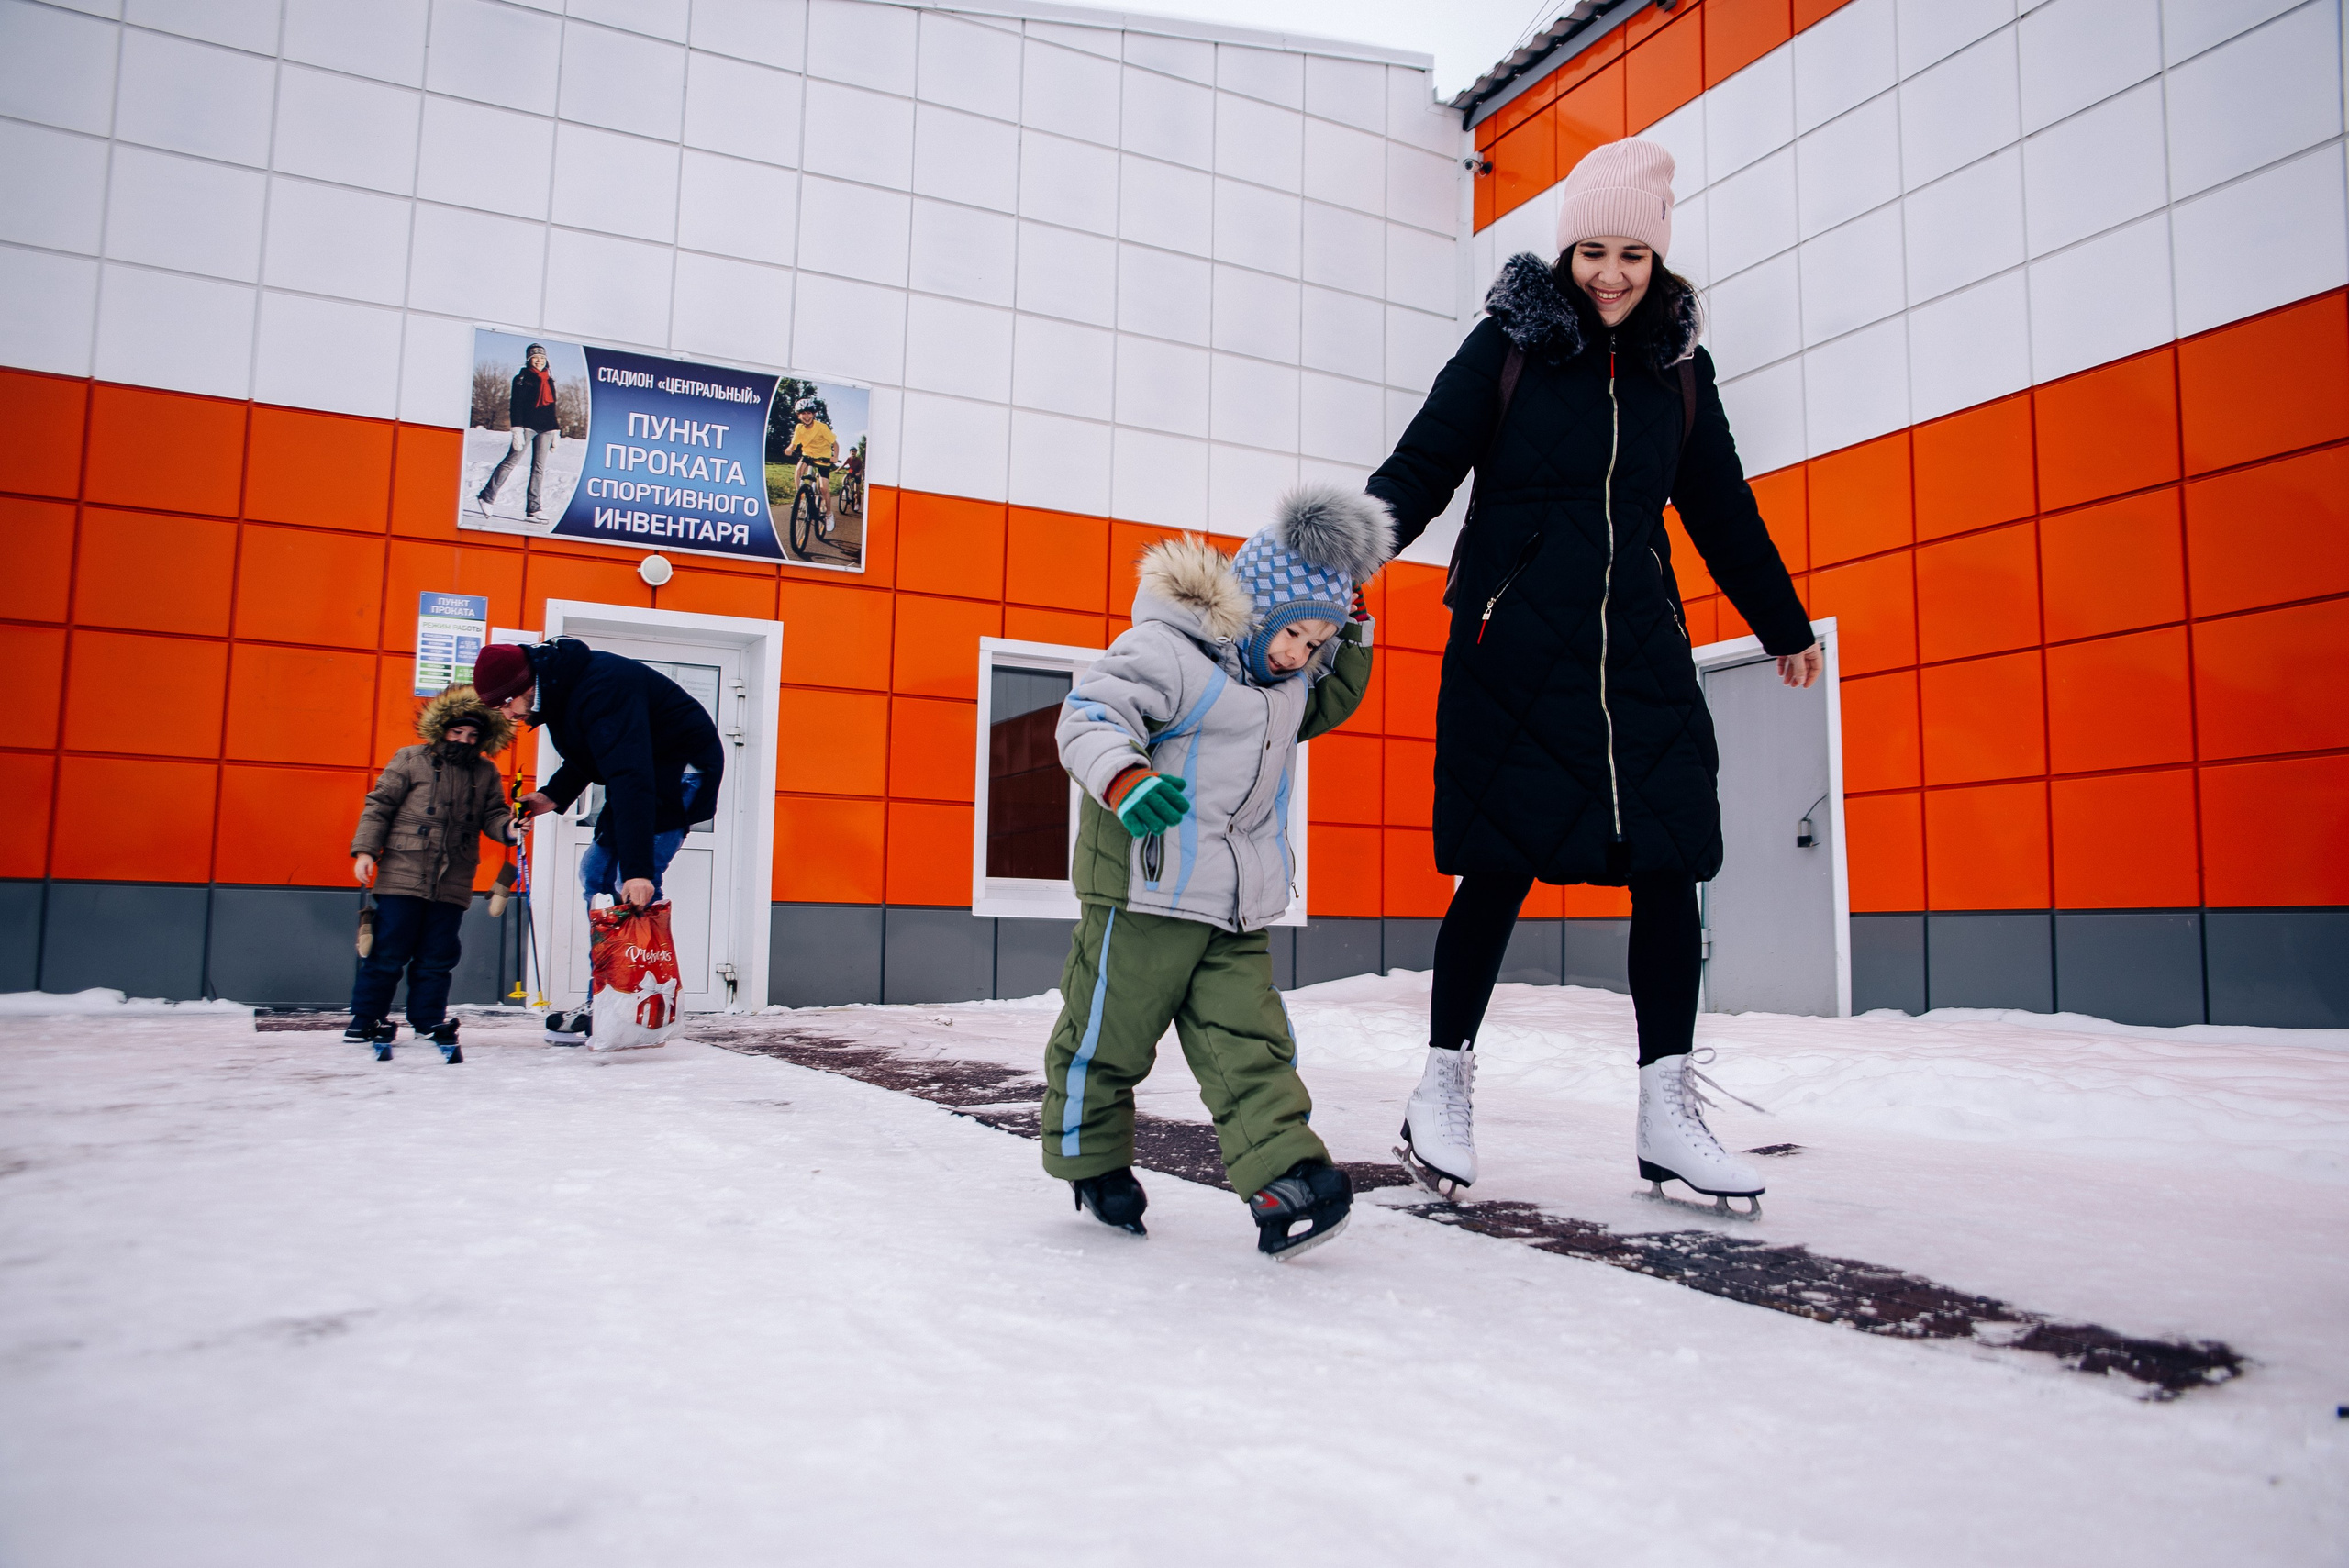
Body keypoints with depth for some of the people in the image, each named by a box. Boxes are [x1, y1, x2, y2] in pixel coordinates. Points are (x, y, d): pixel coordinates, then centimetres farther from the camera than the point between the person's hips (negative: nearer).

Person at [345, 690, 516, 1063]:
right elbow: (379, 805, 2)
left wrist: (507, 828, -13)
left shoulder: (486, 773, 12)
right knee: (388, 951, 0)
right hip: (403, 875, -3)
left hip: (453, 883, 3)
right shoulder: (410, 760, 4)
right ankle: (366, 1018, 11)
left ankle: (429, 1020, 16)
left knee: (438, 956, 7)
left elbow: (492, 814, 10)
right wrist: (365, 850, -6)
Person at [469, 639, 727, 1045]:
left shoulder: (601, 688, -31)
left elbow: (630, 777, -39)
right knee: (596, 874, 10)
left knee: (633, 888, -18)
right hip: (644, 773, 11)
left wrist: (637, 868, -44)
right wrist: (553, 795, 5)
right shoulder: (560, 686, 0)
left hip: (683, 771, -11)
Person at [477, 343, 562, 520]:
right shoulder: (522, 378, 2)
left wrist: (555, 432, 17)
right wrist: (517, 429, -15)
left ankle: (533, 508, 1)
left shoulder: (549, 380, 18)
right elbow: (516, 405, -5)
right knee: (511, 460, -8)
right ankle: (487, 497, -3)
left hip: (545, 429, 5)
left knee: (539, 467, 1)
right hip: (527, 426, -5)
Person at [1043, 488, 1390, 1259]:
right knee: (1110, 1029, 7)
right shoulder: (1167, 648, -14)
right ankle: (1090, 1156, 27)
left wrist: (1351, 637, 17)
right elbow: (1092, 711, -20)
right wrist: (1123, 777, -39)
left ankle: (1282, 1173, -3)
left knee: (1249, 1041, 0)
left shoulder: (1289, 680, 14)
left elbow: (1327, 703, 33)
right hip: (1144, 887, -7)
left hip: (1237, 909, 7)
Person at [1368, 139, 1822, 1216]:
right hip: (1513, 648, -4)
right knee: (1500, 868, -3)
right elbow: (1422, 466, -6)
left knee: (1667, 864, -2)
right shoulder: (1507, 344, 2)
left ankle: (1669, 1115, 9)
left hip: (1641, 648, 4)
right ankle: (1444, 1089, 15)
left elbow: (1720, 507, 23)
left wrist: (1783, 626, 31)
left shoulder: (1678, 366, 14)